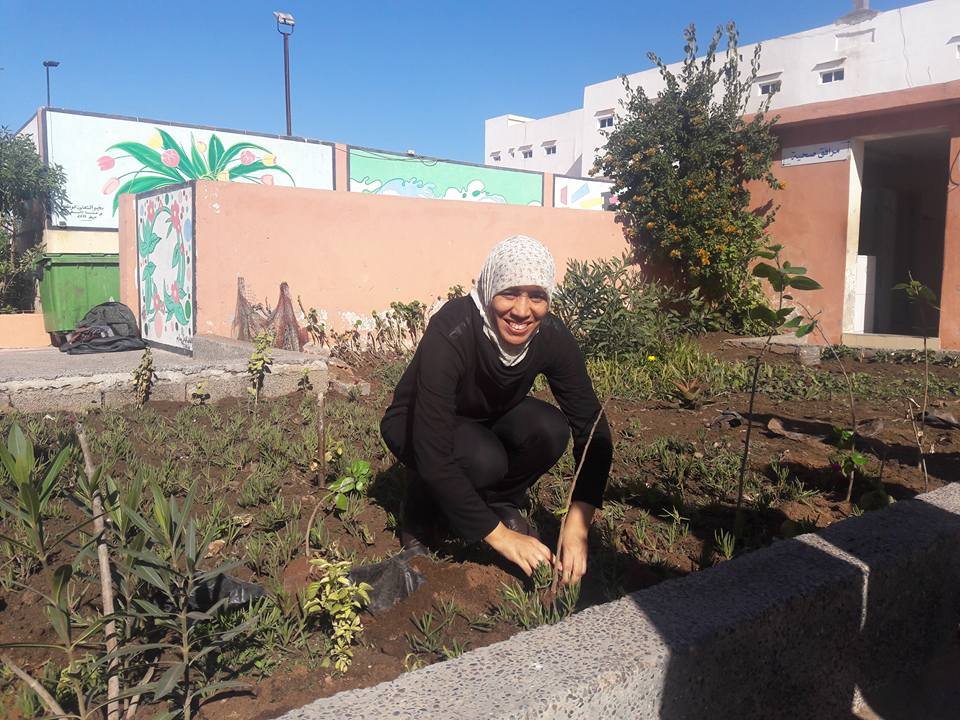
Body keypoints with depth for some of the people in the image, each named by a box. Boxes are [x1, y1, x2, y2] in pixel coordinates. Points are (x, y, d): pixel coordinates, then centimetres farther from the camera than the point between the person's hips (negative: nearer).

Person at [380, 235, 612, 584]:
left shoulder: (552, 337, -23)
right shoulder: (450, 335, -36)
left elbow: (592, 428, -18)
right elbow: (434, 457, -36)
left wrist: (577, 525, -28)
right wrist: (500, 536, -32)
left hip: (490, 418, 4)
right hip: (415, 423, -4)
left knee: (550, 429, -26)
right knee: (484, 460, -35)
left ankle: (503, 503, 2)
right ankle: (421, 510, -2)